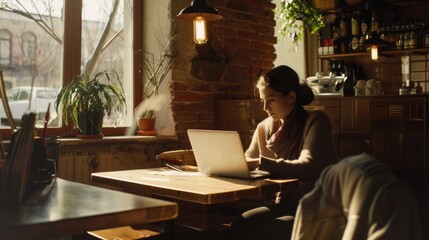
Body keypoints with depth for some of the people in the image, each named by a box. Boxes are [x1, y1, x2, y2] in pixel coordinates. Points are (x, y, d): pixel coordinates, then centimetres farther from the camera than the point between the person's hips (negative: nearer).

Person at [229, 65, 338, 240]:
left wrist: (262, 163, -33)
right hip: (286, 202, 5)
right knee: (239, 226, -20)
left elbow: (309, 168, -25)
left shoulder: (315, 120, -11)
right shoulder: (264, 127, 6)